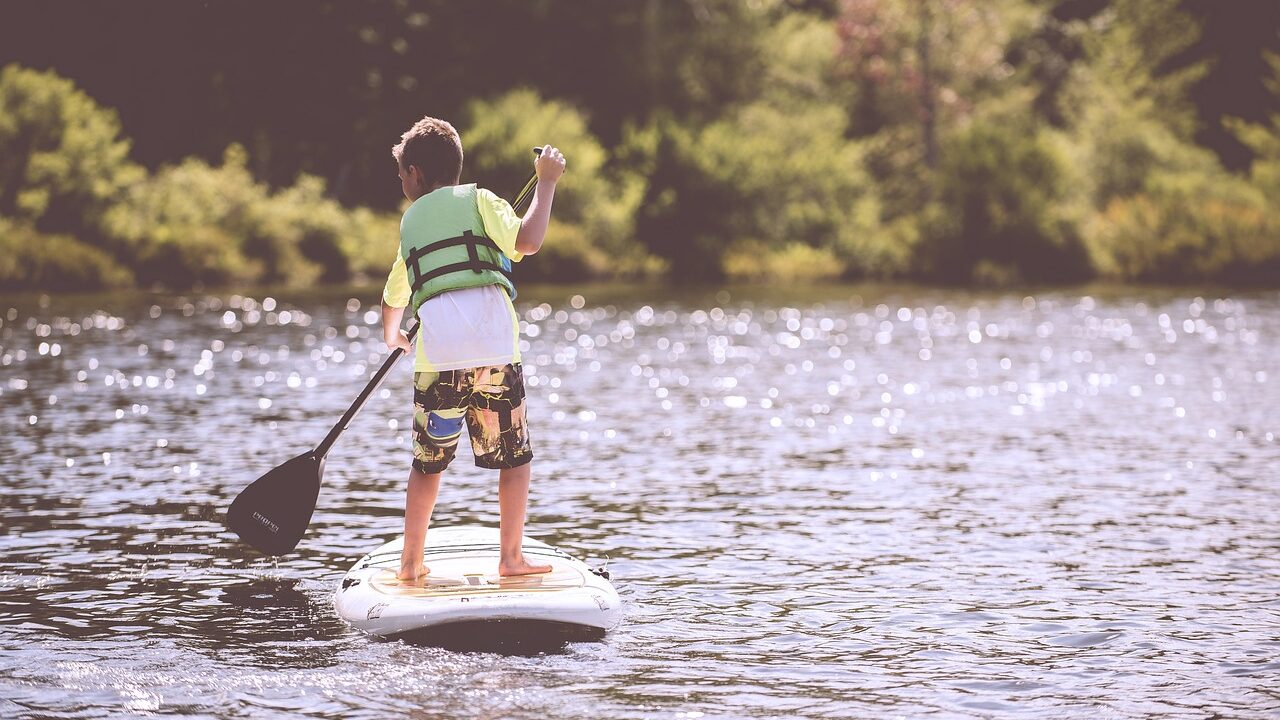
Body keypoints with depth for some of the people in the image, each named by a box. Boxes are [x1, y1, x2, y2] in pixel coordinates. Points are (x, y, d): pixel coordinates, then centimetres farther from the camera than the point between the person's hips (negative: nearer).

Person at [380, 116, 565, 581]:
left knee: (428, 463, 14)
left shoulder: (411, 221, 23)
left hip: (437, 355, 3)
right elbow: (528, 241, -8)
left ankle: (410, 562, 16)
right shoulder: (477, 200, 11)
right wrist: (546, 182, 5)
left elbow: (395, 296, 38)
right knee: (515, 458, 9)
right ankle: (511, 558, 7)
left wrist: (392, 334, 59)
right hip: (495, 350, -3)